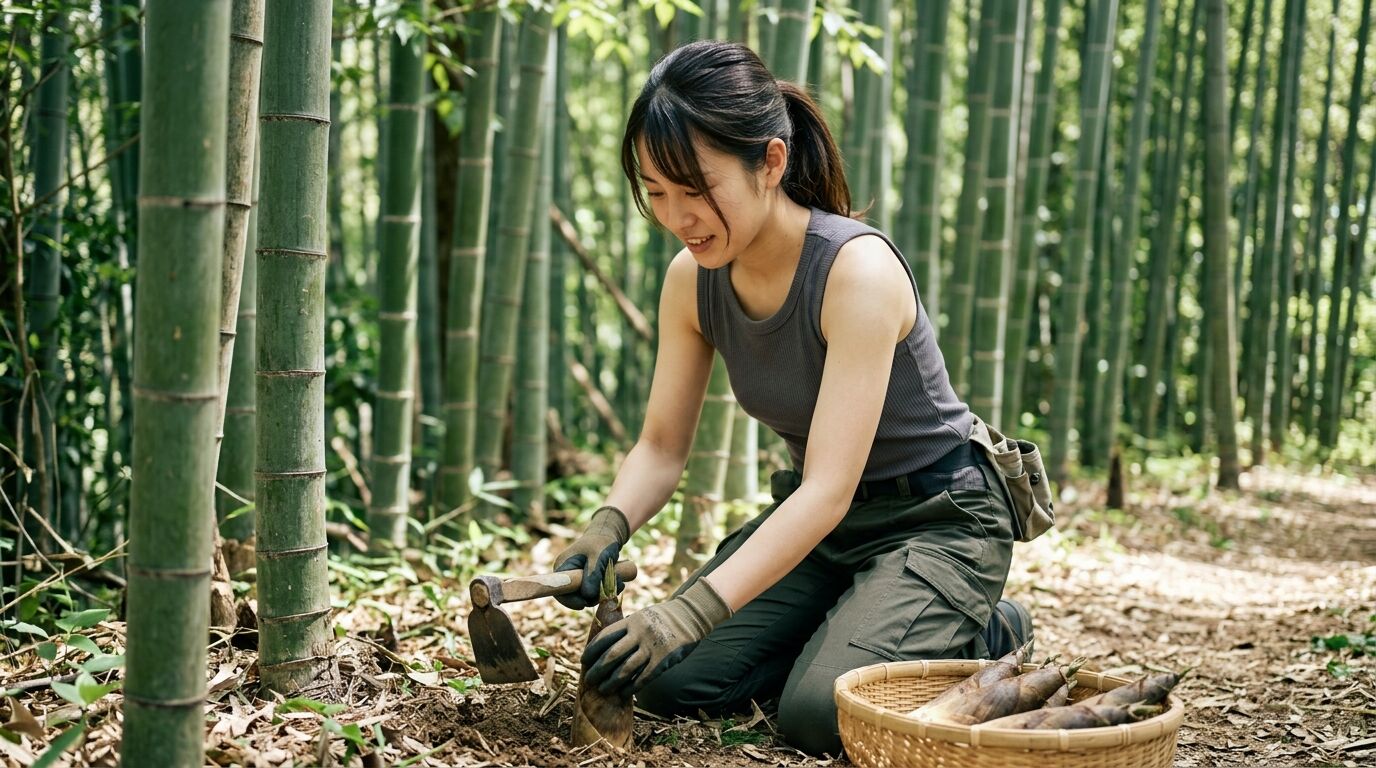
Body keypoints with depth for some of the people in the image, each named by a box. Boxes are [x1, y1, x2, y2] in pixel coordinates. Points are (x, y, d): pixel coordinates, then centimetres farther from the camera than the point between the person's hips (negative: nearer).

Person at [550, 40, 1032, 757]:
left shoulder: (857, 269, -29)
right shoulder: (691, 280, -9)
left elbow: (829, 489, -34)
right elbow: (661, 446, -2)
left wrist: (696, 608, -44)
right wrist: (607, 526, -25)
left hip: (939, 519, -6)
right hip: (813, 518, 6)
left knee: (819, 712, -25)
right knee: (669, 679, -8)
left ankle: (983, 635, 5)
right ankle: (844, 627, 17)